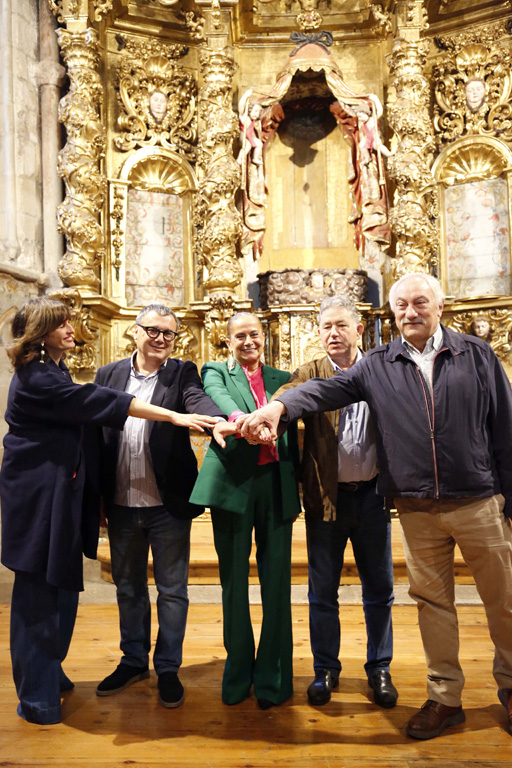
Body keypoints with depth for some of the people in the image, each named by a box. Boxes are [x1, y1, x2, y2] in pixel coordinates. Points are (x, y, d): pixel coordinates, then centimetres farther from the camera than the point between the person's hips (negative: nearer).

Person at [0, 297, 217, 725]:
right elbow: (98, 402, -24)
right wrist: (173, 416, -26)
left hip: (60, 494, 9)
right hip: (38, 498, -9)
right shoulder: (35, 378, -16)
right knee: (38, 595, 0)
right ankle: (37, 698, 14)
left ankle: (48, 673, 32)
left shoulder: (52, 372, 16)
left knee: (59, 589, 16)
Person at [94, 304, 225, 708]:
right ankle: (134, 661, 39)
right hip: (122, 504, 3)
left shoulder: (182, 373, -2)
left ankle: (168, 667, 29)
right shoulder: (109, 375, 5)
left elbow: (199, 401, -22)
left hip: (169, 504, -3)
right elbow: (95, 432, 4)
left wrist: (222, 421, -46)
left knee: (172, 588, 10)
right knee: (128, 586, 19)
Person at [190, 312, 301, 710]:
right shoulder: (216, 372, 9)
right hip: (233, 483, -1)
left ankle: (273, 676, 18)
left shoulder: (282, 379, 17)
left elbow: (292, 434, 15)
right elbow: (218, 397, -15)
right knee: (234, 580, 7)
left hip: (276, 484, 2)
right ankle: (238, 672, 25)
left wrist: (297, 489, 8)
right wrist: (239, 417, -38)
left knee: (277, 581, 3)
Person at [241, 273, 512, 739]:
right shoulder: (378, 366, 3)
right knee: (432, 600, 11)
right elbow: (328, 390, -10)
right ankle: (445, 697, 28)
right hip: (417, 511, 1)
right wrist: (280, 405, -29)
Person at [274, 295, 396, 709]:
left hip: (372, 493, 1)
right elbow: (286, 396, -19)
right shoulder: (310, 374, 2)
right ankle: (326, 669, 29)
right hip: (326, 496, 0)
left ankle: (379, 669, 31)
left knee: (379, 589, 12)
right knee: (322, 591, 10)